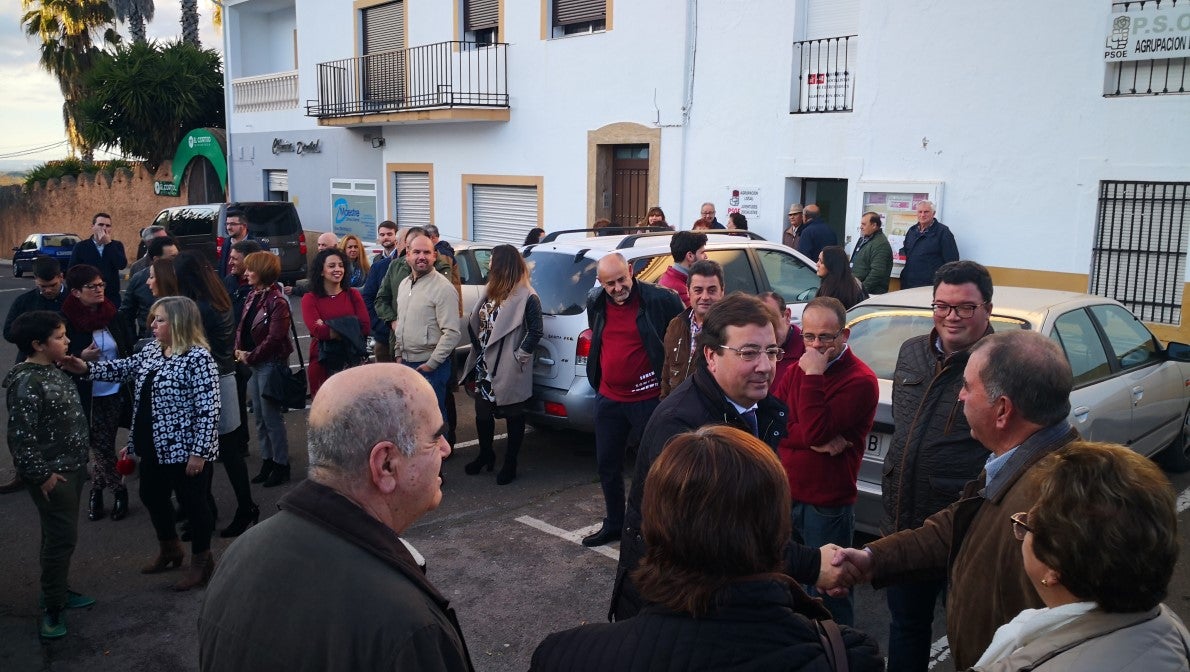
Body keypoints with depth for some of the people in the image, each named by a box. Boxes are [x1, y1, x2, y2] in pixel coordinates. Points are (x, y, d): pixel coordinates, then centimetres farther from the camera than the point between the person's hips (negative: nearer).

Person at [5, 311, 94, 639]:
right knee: (62, 537, -4)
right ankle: (52, 607, 8)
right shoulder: (26, 384, -22)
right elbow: (20, 436, -23)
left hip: (70, 467, 9)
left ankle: (58, 589, 33)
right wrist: (41, 474, -18)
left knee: (61, 535, 19)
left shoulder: (52, 371, 8)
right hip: (51, 475, -9)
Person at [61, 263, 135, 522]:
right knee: (101, 446, 5)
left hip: (114, 392, 2)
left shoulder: (114, 316, -1)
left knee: (102, 445, 6)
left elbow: (128, 352, 6)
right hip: (86, 395, -2)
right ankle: (119, 491, 22)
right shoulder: (66, 321, -11)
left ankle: (97, 489, 24)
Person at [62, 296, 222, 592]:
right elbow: (126, 368, 17)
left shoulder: (198, 358, -22)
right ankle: (170, 550, 45)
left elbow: (208, 409, -23)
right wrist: (87, 368, 1)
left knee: (192, 502, 6)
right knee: (152, 496, 22)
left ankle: (202, 562, 26)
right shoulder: (152, 350, 5)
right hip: (154, 446, 9)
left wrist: (199, 452, -23)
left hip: (185, 449, -9)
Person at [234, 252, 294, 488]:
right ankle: (267, 461, 25)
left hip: (270, 363, -9)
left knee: (271, 416, -2)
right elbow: (242, 326, 14)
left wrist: (250, 357, -13)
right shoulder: (252, 296, 10)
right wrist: (239, 350, -2)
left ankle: (281, 465, 10)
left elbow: (274, 338, -21)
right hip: (252, 363, 9)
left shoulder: (277, 302, -17)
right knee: (259, 416, 14)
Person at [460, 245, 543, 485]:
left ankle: (510, 464, 21)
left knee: (513, 416, 8)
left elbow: (535, 332, -17)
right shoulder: (491, 291, 9)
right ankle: (485, 455, 36)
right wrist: (477, 347, 7)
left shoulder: (526, 297, -15)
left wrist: (519, 357, -15)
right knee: (482, 413, 16)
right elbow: (475, 322, 16)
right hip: (484, 366, 7)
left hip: (509, 371, -7)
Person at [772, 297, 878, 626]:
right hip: (785, 493, 6)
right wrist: (814, 440, -17)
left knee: (829, 592, 5)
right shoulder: (797, 370, 9)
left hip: (827, 504, -6)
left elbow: (815, 431, -24)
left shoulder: (860, 380, -14)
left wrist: (813, 376, -23)